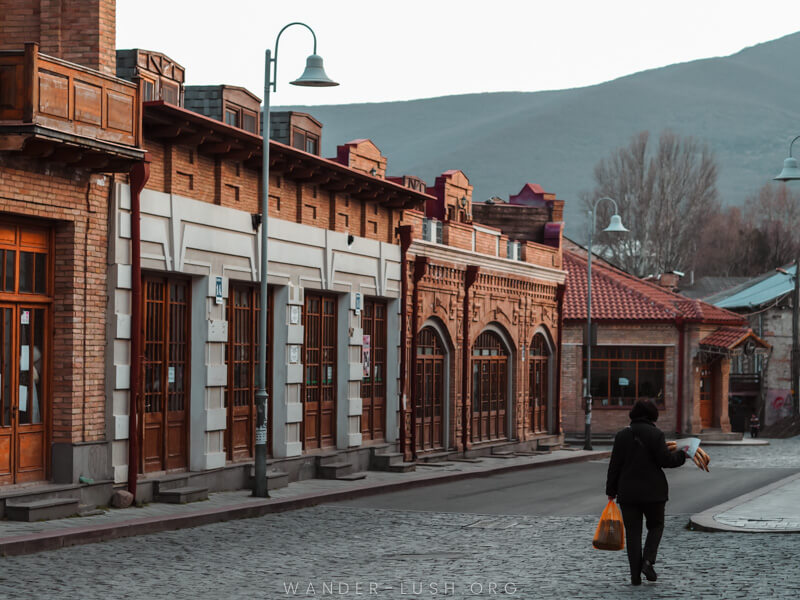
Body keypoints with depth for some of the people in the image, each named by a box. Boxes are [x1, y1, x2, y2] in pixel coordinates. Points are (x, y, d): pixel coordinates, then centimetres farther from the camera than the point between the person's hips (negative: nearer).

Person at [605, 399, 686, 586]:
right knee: (656, 526, 17)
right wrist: (682, 455, 6)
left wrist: (611, 491, 9)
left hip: (628, 492, 2)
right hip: (653, 492, -2)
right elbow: (666, 460, -12)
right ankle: (648, 561, -5)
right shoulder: (656, 434, -9)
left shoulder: (622, 435, 1)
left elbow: (615, 465, 1)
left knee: (633, 532, 7)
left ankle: (636, 576, 3)